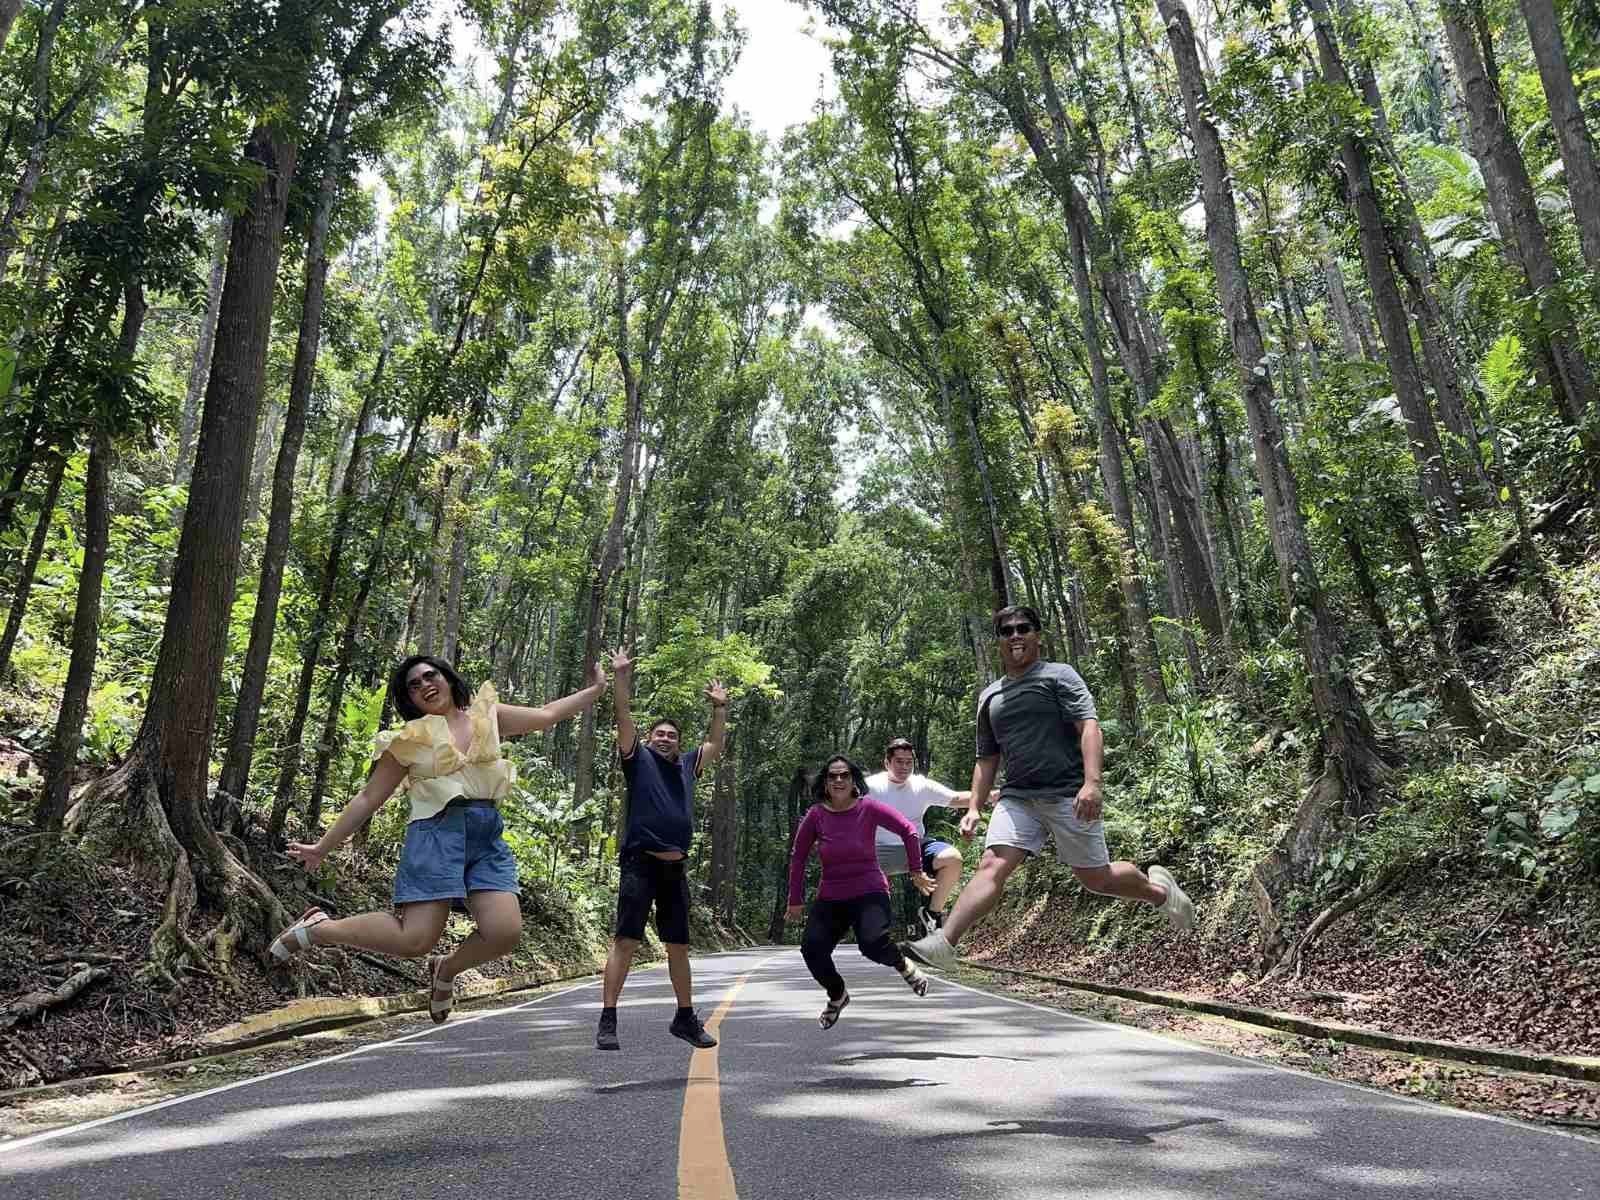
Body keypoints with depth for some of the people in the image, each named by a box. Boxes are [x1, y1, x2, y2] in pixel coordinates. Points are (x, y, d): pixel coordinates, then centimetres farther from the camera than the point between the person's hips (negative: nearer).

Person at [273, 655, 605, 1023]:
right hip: (437, 832, -3)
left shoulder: (486, 713, 16)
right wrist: (323, 847, 9)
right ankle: (317, 928, 11)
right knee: (415, 939, -13)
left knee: (505, 932, -14)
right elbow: (369, 798, 10)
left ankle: (445, 970, 17)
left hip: (488, 834, 4)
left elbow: (546, 714, 22)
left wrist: (596, 689, 23)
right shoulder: (410, 738, 6)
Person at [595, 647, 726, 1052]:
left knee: (679, 945, 14)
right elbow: (624, 718, -6)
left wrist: (719, 708, 24)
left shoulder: (686, 765, 17)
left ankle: (685, 1018, 26)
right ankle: (607, 1021, -6)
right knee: (626, 940, -10)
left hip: (676, 866, 6)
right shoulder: (639, 758, 4)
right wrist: (621, 677, -13)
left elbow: (714, 744, 29)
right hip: (640, 862, -5)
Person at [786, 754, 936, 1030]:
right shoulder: (816, 815, -5)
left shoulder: (868, 808, -9)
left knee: (873, 945, -28)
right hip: (830, 898, 3)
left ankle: (904, 966, 10)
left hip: (870, 893, -2)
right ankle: (837, 995, 15)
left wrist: (916, 871, 0)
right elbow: (798, 857, 5)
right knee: (812, 949, -16)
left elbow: (908, 831, -2)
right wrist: (796, 900, 8)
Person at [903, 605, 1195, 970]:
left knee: (1095, 877, 5)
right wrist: (974, 807, 12)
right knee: (992, 865, -15)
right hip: (1018, 797, 4)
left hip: (1068, 795, -4)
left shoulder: (1058, 676, 1)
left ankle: (1158, 890, 34)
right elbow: (987, 759, 22)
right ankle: (943, 943, -26)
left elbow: (1089, 727, -11)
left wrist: (1092, 782, -24)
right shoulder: (989, 696, 16)